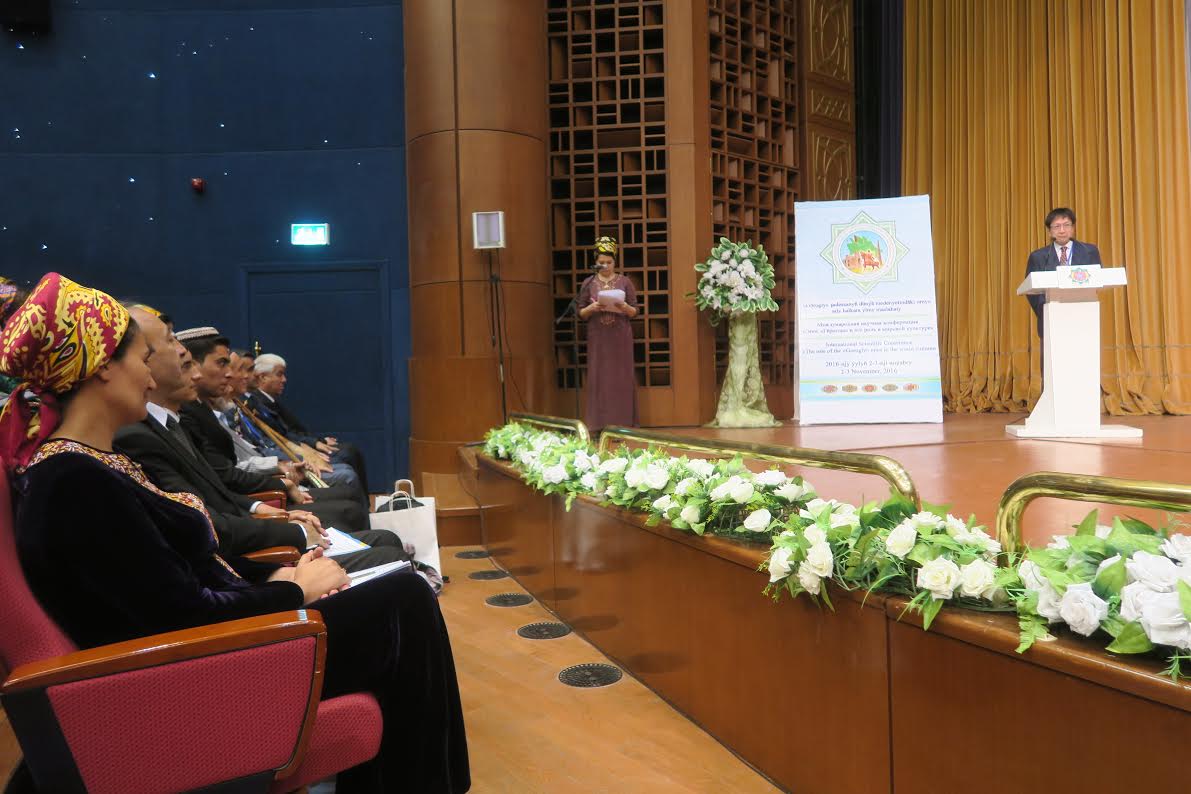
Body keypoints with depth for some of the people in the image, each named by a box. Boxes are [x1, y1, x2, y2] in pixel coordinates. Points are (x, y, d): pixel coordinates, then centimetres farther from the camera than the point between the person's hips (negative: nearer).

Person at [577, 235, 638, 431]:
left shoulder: (625, 282, 3)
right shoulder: (589, 284, 5)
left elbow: (635, 312, 3)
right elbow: (581, 313, 6)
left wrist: (625, 307, -17)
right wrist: (592, 308, -14)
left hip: (620, 337, 0)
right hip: (597, 338, 0)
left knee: (621, 377, 0)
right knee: (598, 378, -1)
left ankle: (621, 424, 5)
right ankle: (599, 425, 3)